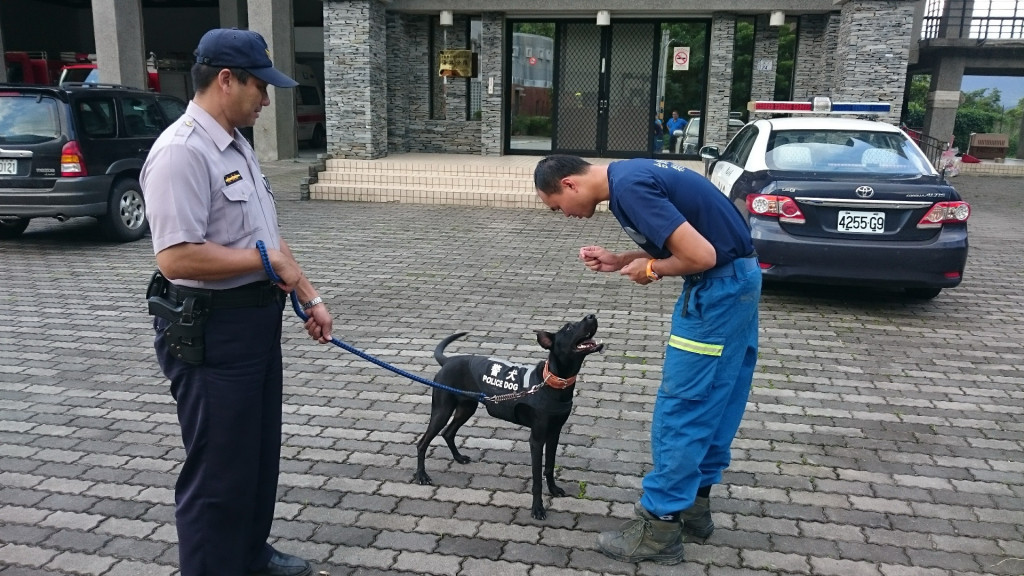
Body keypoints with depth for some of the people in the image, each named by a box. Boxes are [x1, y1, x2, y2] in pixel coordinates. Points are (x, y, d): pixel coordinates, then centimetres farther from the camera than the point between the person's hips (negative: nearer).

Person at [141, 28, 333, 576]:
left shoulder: (237, 145, 12)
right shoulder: (181, 151, -20)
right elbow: (176, 258, -29)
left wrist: (310, 297, 12)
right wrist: (266, 261, -19)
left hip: (257, 322, 10)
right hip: (208, 334, -10)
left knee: (259, 454, 22)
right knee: (218, 471, 4)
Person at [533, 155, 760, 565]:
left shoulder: (629, 188, -20)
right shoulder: (630, 174, 11)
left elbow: (701, 256, -25)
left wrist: (650, 269, -8)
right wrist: (620, 262, 7)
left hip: (718, 286, -10)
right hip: (737, 277, 10)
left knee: (682, 405, -3)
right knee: (716, 399, 16)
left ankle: (661, 525, 8)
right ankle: (694, 503, 30)